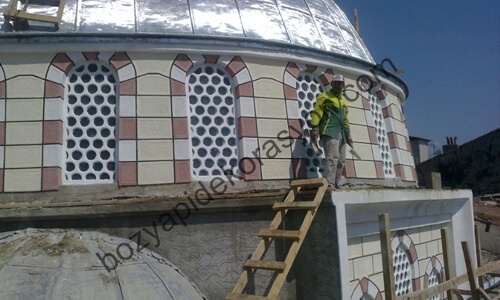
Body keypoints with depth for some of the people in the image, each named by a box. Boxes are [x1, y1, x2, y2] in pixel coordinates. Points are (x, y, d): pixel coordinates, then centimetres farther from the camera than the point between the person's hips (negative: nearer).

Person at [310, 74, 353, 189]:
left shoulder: (343, 101, 26)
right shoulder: (324, 96, 4)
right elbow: (317, 112, -7)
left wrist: (348, 134, 22)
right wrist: (314, 128, -18)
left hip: (341, 133, 8)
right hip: (329, 131, -8)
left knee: (341, 160, 5)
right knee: (332, 157, -19)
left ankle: (338, 185, 9)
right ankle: (329, 185, -22)